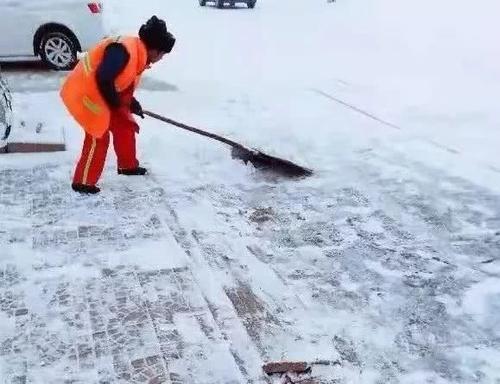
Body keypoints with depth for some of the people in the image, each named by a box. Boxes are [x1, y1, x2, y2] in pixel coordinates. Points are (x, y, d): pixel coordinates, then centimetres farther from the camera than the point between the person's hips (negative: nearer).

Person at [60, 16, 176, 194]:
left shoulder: (138, 54, 6)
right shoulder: (124, 50, -27)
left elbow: (124, 83, 16)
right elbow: (103, 79, -32)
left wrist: (131, 102, 5)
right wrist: (114, 102, -18)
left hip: (100, 94, 10)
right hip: (83, 92, -10)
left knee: (125, 126, 15)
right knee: (98, 136, -10)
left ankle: (127, 166, 33)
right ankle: (83, 182, -1)